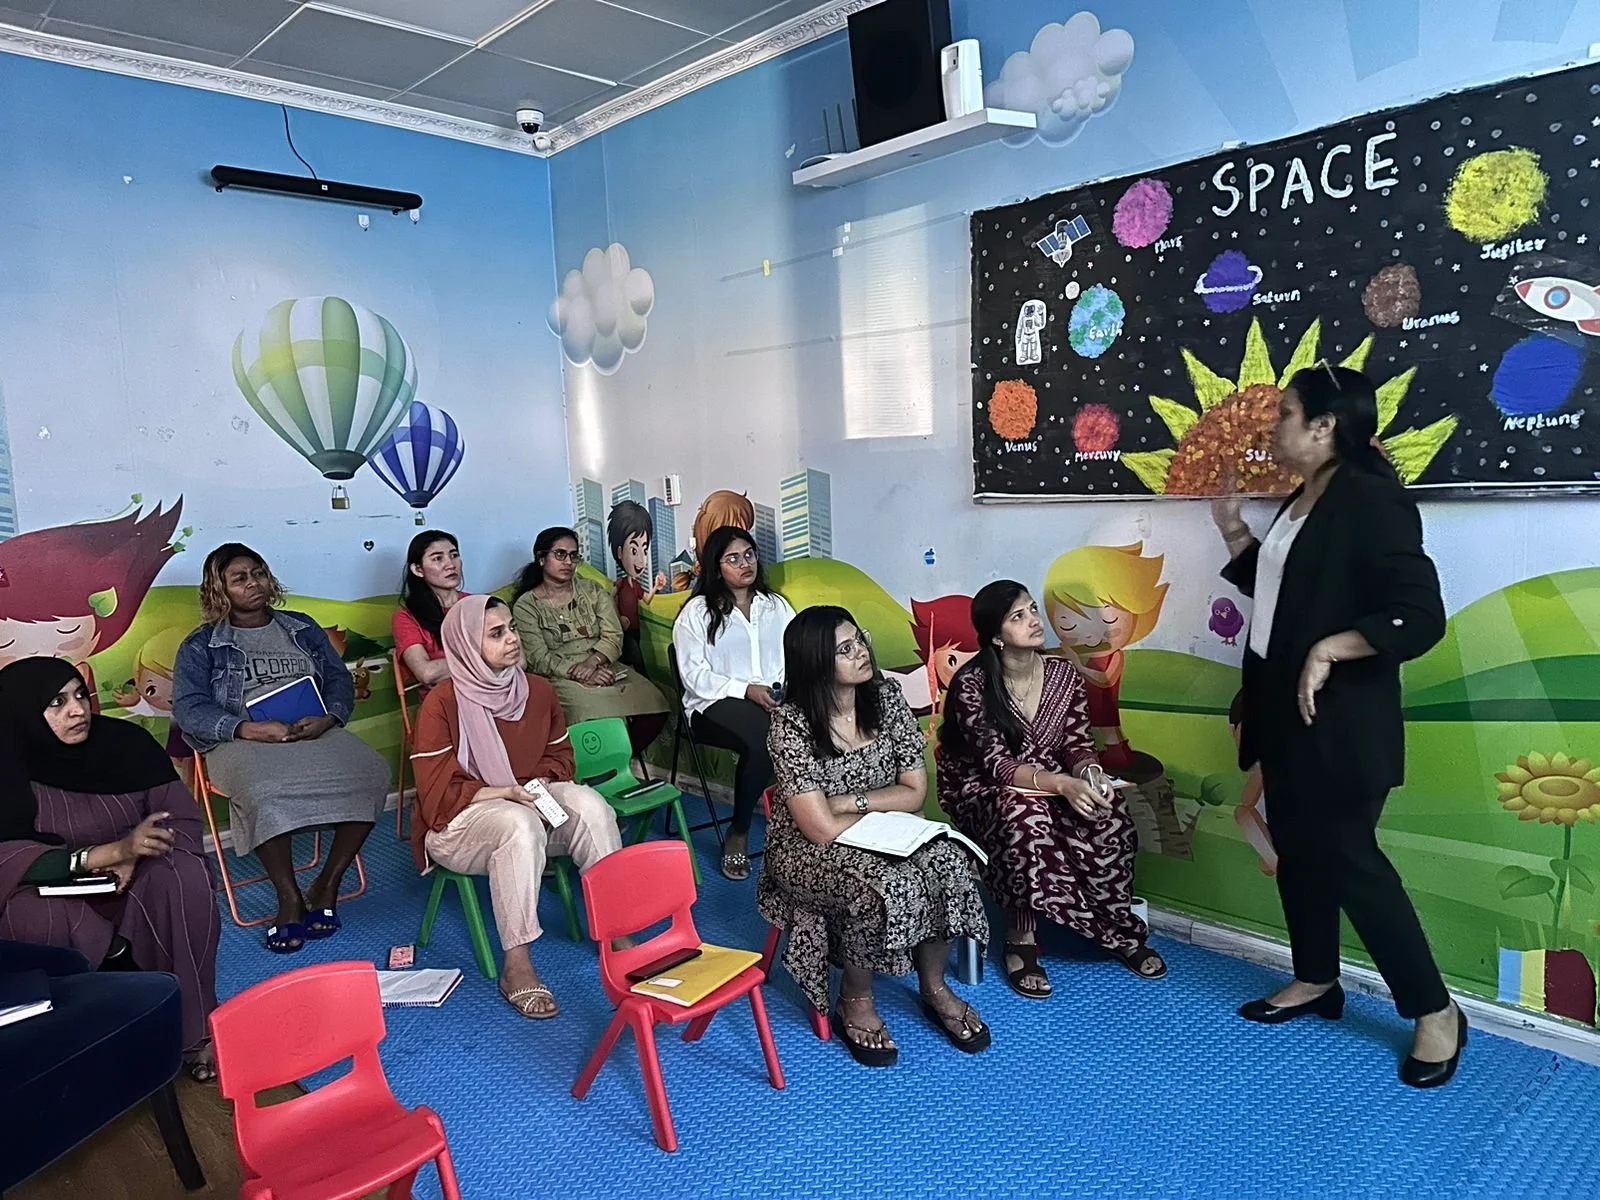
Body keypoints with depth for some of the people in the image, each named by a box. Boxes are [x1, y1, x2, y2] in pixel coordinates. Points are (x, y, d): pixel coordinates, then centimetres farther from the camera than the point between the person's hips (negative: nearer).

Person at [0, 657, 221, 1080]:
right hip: (55, 892, -1)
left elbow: (181, 814, -8)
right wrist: (113, 851, -36)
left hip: (131, 885, 1)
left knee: (184, 877, -30)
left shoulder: (125, 740, -10)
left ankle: (196, 1030, -22)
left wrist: (133, 857, -29)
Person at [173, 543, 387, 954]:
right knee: (266, 791, -38)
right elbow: (189, 709, -2)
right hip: (243, 741, -3)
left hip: (315, 731, 3)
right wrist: (250, 729, -19)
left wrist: (327, 718, -10)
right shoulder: (201, 646, 10)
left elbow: (340, 681, 13)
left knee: (369, 772, -27)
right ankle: (289, 898, -22)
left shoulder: (303, 629, 20)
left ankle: (327, 885, -16)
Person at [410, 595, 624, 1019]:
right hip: (458, 823, -5)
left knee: (588, 803, -25)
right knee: (519, 824, -38)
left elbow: (560, 755, 14)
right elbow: (438, 794, -15)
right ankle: (517, 968, -31)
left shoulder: (538, 689, 1)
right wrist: (507, 792, -24)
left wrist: (541, 782, -8)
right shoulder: (443, 703, -15)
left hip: (530, 805, 5)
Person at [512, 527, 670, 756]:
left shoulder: (592, 590, 15)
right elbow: (538, 660, -6)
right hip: (561, 678, -4)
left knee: (653, 705, -23)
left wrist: (592, 662, -16)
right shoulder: (526, 606, 4)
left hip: (603, 668, 4)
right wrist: (579, 674, -18)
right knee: (599, 714, -35)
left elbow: (613, 636, 4)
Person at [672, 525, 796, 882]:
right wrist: (746, 690, -15)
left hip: (776, 701, 4)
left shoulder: (776, 605, 21)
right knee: (764, 738, -36)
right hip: (716, 705, -3)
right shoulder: (697, 612, 7)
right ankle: (738, 834, -17)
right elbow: (694, 675, -3)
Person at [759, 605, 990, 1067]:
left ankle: (935, 987, 1)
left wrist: (852, 802, -17)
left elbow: (915, 791, -4)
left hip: (880, 839, 5)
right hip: (808, 851, -5)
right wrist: (886, 812, -11)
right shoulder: (791, 723, -22)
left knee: (947, 860, -24)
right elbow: (822, 829, -23)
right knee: (887, 883, -33)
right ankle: (855, 1003, -6)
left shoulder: (886, 695, -7)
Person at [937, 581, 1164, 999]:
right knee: (1025, 817, -38)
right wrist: (1063, 784, -41)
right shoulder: (971, 685, -21)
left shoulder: (1064, 672, -6)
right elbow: (997, 765, -26)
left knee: (1108, 816, -25)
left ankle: (1121, 928, -4)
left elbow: (1076, 743, -2)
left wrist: (1089, 775, -26)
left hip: (1050, 786, 5)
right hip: (981, 790, -4)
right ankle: (1021, 940, -20)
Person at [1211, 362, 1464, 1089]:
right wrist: (1234, 532, 13)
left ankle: (1435, 1012, 15)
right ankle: (1316, 982, 31)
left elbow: (1420, 616, -21)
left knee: (1347, 856, -2)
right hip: (1286, 711, 9)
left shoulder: (1371, 499, -17)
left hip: (1339, 719, -9)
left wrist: (1329, 651, -25)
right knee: (1297, 848, 16)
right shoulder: (1301, 501, 11)